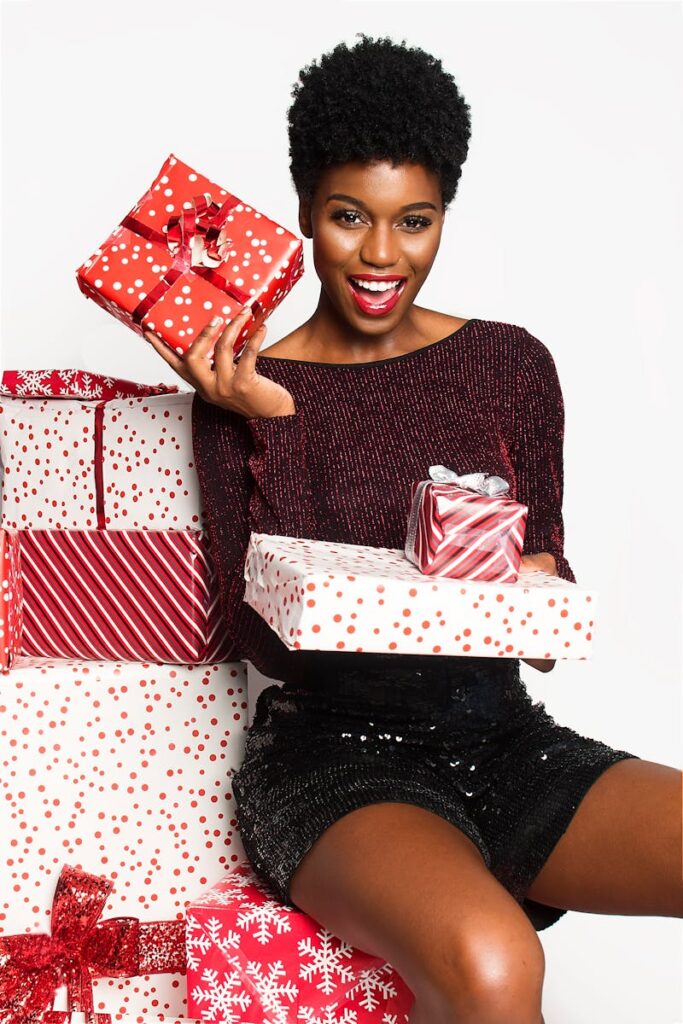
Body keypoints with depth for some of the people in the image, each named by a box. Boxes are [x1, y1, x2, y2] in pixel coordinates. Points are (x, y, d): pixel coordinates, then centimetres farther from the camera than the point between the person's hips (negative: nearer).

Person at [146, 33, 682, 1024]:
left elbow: (548, 565, 13)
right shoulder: (245, 394, 1)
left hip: (499, 734, 4)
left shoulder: (511, 364, 8)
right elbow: (262, 636, -4)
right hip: (333, 750, -3)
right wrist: (272, 425, -12)